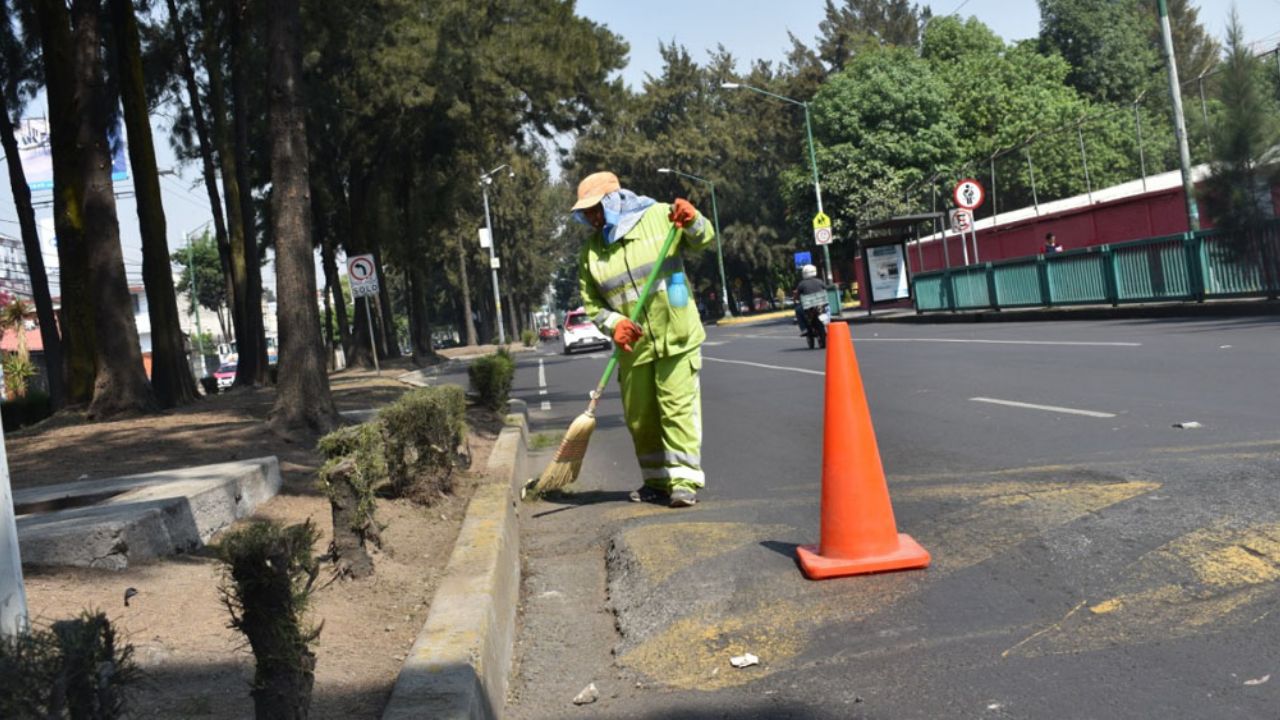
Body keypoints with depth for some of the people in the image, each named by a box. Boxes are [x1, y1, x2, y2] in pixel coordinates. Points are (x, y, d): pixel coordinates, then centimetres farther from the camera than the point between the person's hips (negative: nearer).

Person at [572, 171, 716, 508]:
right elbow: (591, 303, 5)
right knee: (640, 417, 9)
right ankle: (656, 481, 24)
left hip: (677, 338, -4)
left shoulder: (658, 216, -1)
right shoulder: (591, 251, 5)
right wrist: (613, 324, -14)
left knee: (678, 408, -9)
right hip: (633, 348, 4)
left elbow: (705, 241, 6)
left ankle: (684, 481, -4)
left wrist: (692, 222, -16)